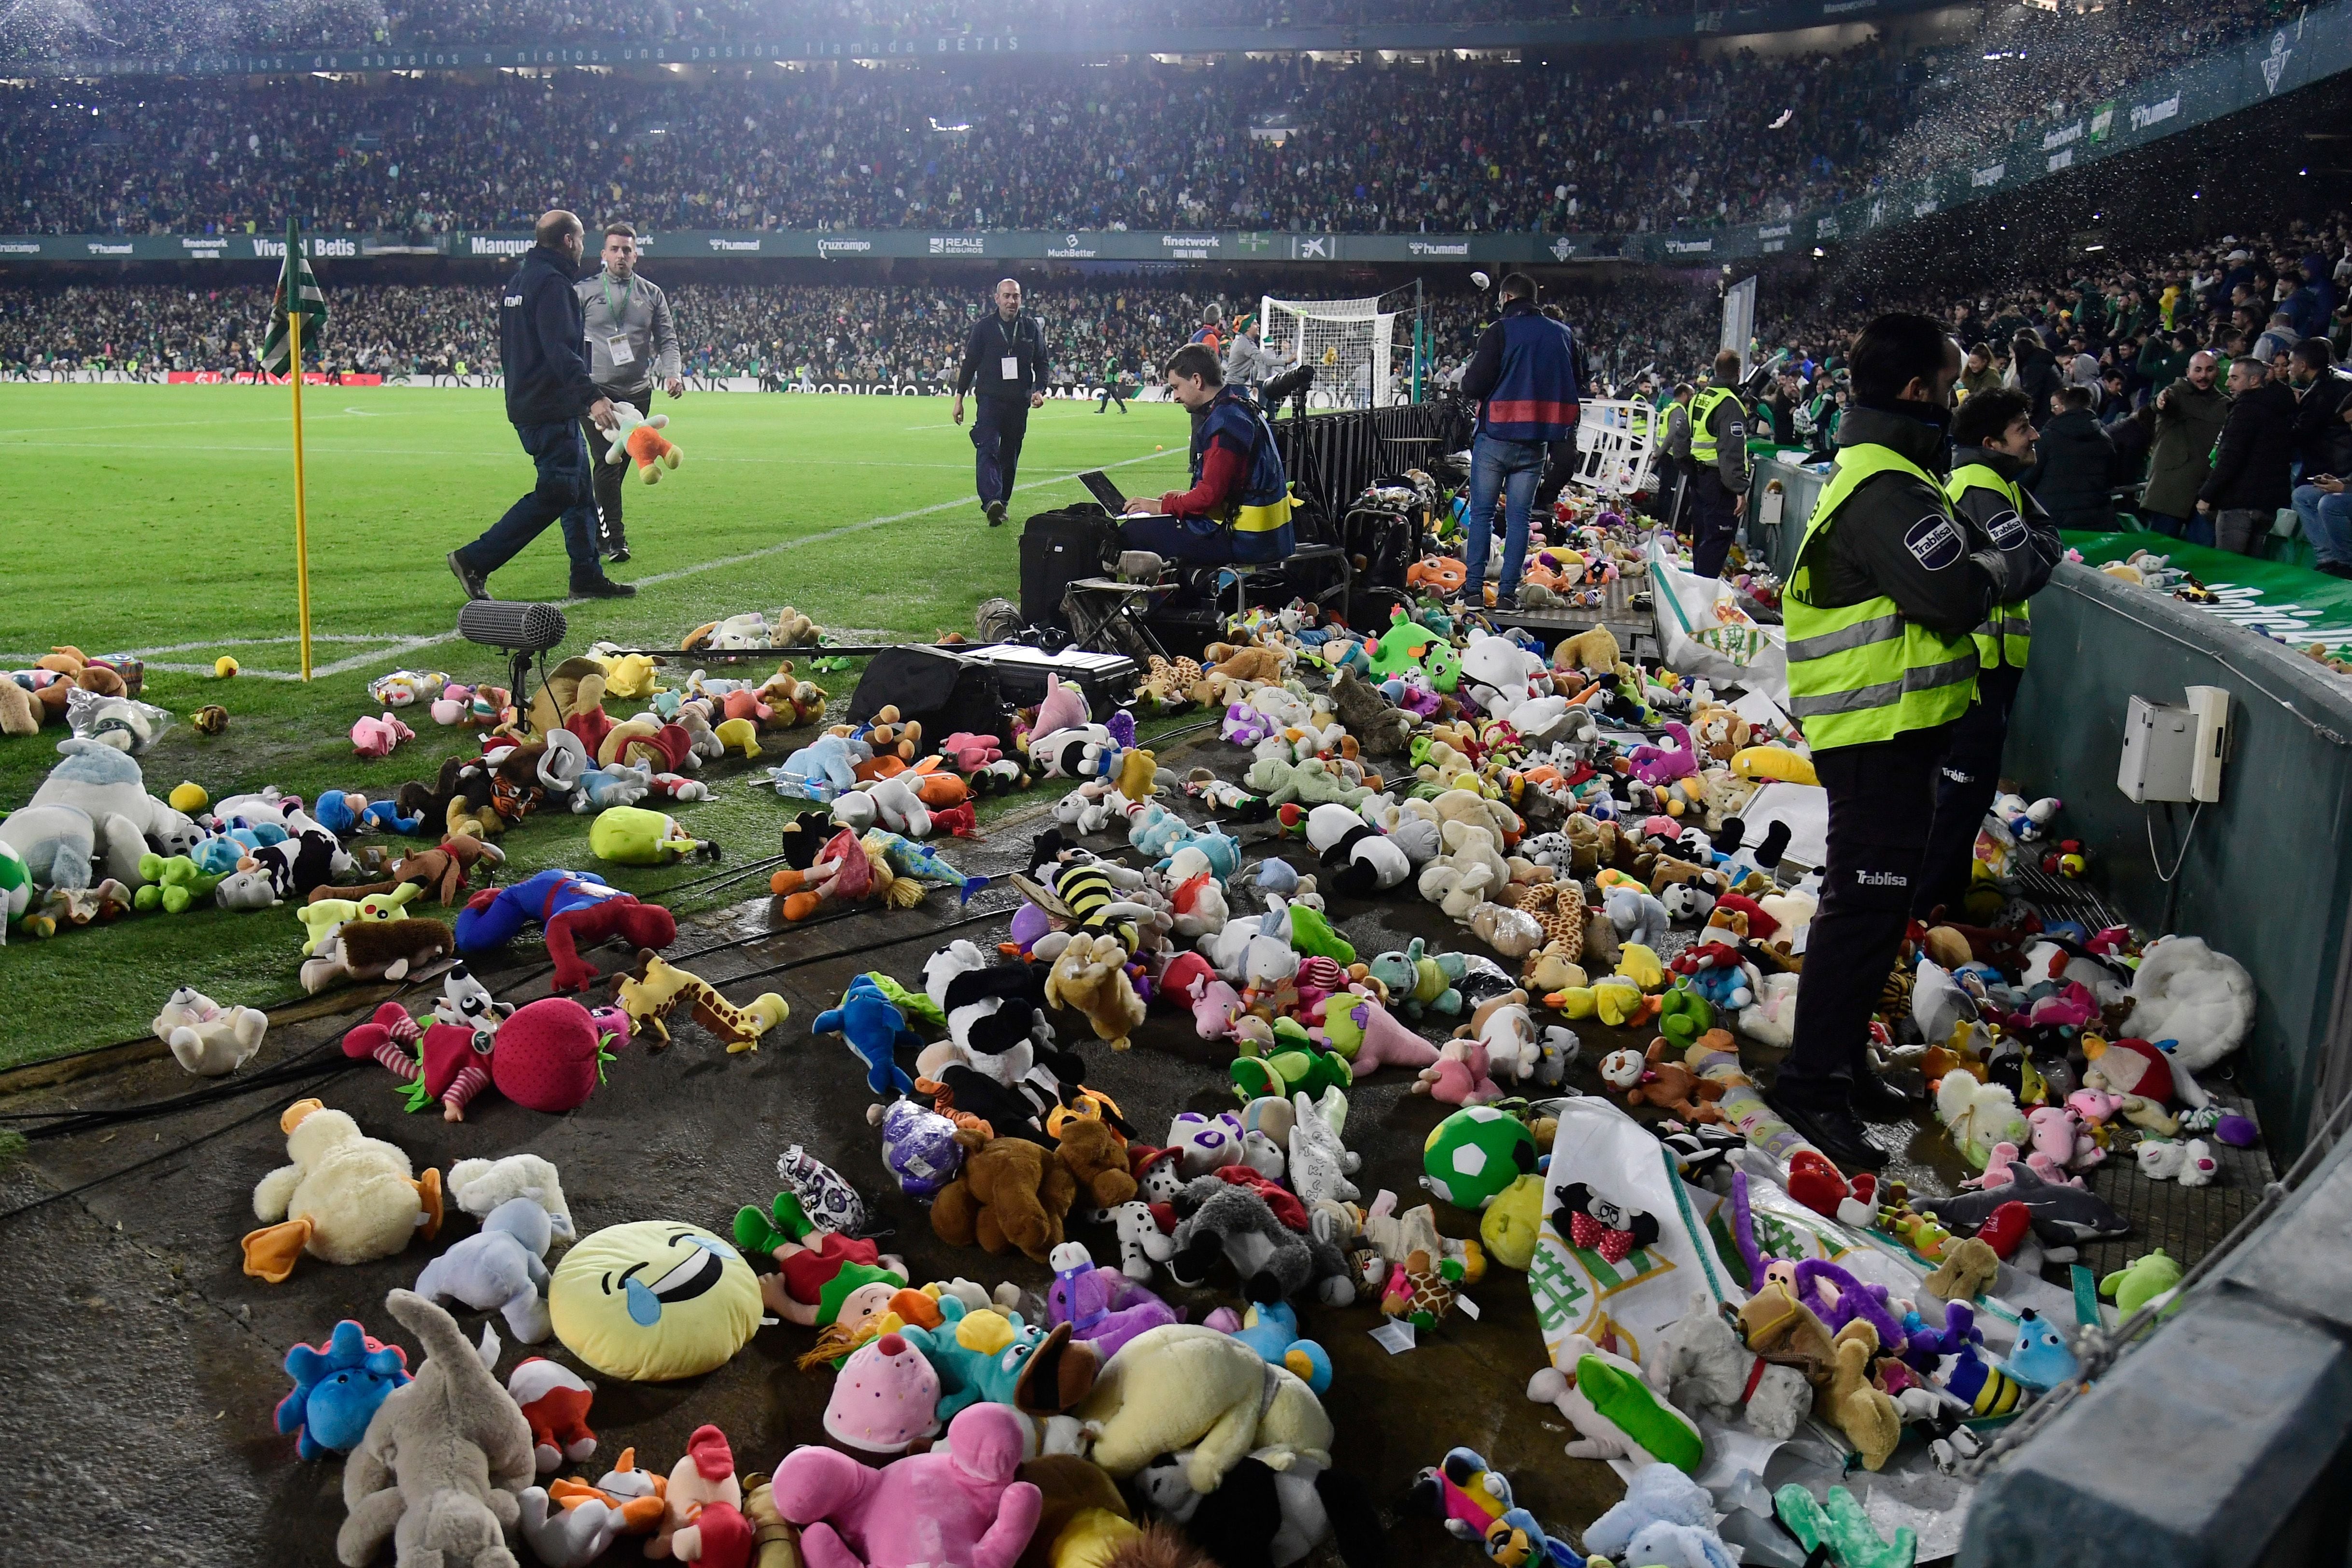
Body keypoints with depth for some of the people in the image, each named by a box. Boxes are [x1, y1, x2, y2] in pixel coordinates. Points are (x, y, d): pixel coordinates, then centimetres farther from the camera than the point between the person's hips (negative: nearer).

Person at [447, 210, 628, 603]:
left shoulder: (518, 281, 19)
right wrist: (591, 397, -33)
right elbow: (560, 350, -25)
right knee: (556, 494, -9)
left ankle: (588, 577, 15)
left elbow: (509, 349, 25)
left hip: (526, 404, 11)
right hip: (553, 409, -11)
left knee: (581, 492, 13)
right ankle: (475, 561, -7)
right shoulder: (552, 282, -13)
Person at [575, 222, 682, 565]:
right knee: (607, 465, -11)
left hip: (638, 394, 3)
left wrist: (672, 373, -12)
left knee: (619, 466, 9)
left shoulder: (652, 294, 10)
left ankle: (595, 530, 24)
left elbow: (667, 340, 7)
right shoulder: (584, 292, 4)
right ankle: (614, 538, -9)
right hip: (597, 393, -3)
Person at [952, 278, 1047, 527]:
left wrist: (1039, 390, -5)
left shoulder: (1031, 327, 7)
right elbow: (969, 363, 5)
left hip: (1019, 403, 3)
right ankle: (991, 502, -32)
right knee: (987, 450, -18)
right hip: (990, 400, -3)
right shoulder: (983, 327, 2)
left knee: (1010, 455, 9)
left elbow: (1041, 362, 12)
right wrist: (959, 399, 3)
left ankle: (1001, 504, 19)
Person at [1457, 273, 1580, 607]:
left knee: (1482, 513, 5)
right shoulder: (1564, 335, 9)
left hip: (1496, 437, -4)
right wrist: (1562, 440, 19)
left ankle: (1474, 589, 2)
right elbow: (1572, 390, 14)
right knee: (1519, 516, 7)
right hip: (1536, 442, 4)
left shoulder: (1500, 331, -8)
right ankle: (1507, 592, 5)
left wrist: (1468, 381, 9)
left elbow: (1473, 387, -13)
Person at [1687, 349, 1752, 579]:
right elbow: (1732, 452, -24)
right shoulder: (1729, 404, -17)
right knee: (1717, 541, -6)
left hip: (1698, 478, 9)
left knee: (1701, 538, 19)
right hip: (1718, 482, -9)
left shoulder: (1699, 398, 11)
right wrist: (1740, 490, -24)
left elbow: (1688, 439, 20)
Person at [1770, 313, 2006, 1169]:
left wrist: (1987, 554, 0)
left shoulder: (1876, 472, 16)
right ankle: (1813, 1082, 1)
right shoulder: (1888, 490, -20)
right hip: (1881, 735, -11)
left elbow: (1942, 570, 17)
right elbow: (1958, 599, -25)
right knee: (1866, 902, -6)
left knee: (1872, 899, 18)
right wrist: (2006, 563, -7)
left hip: (1881, 731, 11)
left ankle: (1841, 1060, 29)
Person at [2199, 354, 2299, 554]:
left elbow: (2230, 458, -19)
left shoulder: (2247, 408, -11)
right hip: (2270, 503, 9)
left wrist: (2206, 495, -16)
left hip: (2240, 502, -9)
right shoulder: (2281, 410, 17)